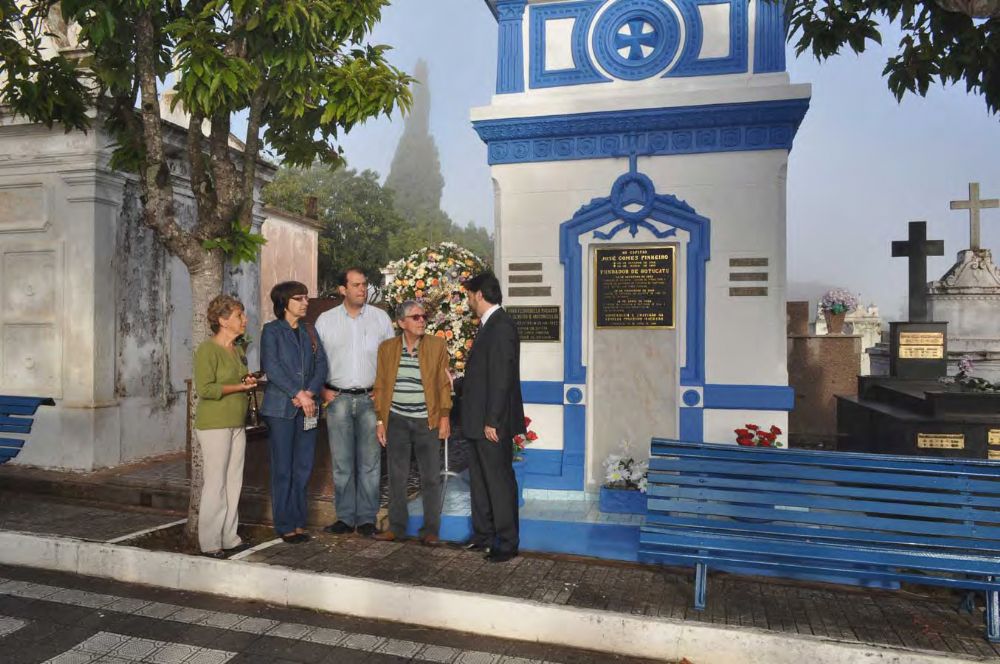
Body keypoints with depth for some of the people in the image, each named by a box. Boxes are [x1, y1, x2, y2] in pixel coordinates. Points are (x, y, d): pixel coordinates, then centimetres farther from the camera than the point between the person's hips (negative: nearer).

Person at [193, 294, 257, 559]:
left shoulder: (238, 351, 15)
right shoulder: (207, 349, -10)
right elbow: (204, 389, -18)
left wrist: (250, 383, 5)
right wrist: (239, 387, -15)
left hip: (237, 424, 8)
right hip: (214, 425, -8)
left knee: (234, 482, 9)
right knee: (215, 484, -3)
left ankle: (229, 538, 18)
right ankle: (209, 543, 7)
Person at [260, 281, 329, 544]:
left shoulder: (309, 331, 14)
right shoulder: (272, 331, 0)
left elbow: (321, 364, 5)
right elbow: (272, 367, -11)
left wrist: (310, 392, -11)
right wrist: (299, 394, -17)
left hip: (308, 408, 5)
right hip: (280, 408, -5)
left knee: (304, 467, 7)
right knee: (283, 469, 1)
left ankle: (298, 521, 18)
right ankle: (285, 525, 10)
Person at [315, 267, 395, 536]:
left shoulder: (381, 317, 5)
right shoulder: (325, 320, 6)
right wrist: (323, 391, 0)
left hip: (370, 398, 0)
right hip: (338, 398, 0)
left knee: (369, 461, 3)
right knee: (342, 462, 5)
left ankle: (367, 518, 12)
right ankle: (345, 517, 16)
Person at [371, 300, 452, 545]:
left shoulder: (437, 345, 0)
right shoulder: (387, 348, 4)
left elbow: (444, 383, 0)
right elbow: (380, 386, 7)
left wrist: (445, 417, -4)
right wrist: (380, 420, 3)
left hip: (428, 421, -1)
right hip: (396, 421, 2)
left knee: (431, 478, 3)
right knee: (397, 477, 9)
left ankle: (431, 529, 15)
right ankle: (397, 526, 22)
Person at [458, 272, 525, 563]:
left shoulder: (501, 326, -18)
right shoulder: (489, 325, 13)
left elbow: (501, 378, -22)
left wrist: (492, 420, -22)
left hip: (493, 423, -10)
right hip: (479, 422, 10)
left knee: (499, 481, 0)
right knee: (479, 479, 18)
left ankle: (507, 543, 12)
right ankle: (483, 535, 30)